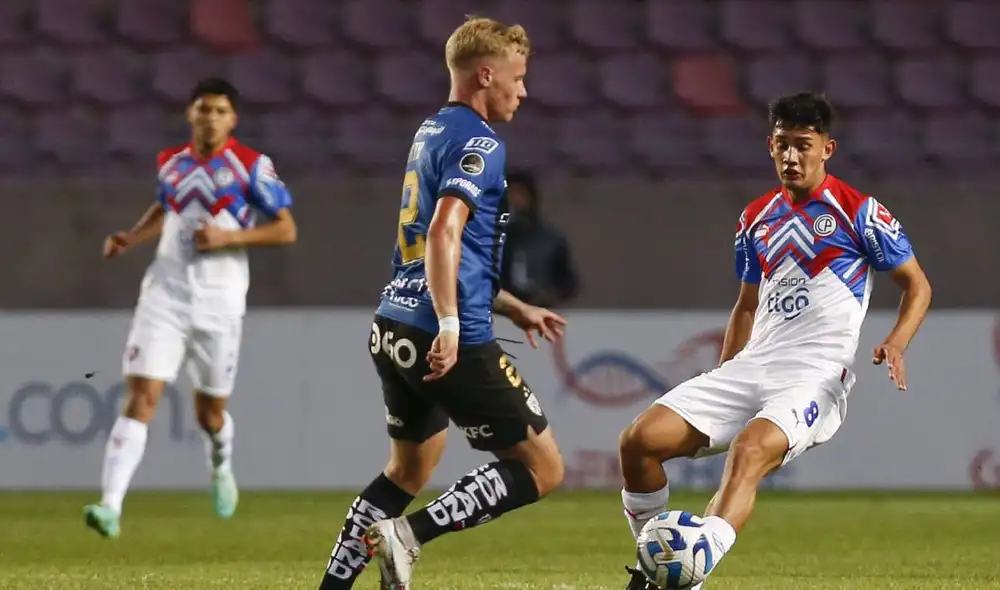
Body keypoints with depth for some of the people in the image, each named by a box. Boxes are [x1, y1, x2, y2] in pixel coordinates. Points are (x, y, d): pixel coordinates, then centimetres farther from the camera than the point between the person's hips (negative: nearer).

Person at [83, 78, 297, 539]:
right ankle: (111, 505, -21)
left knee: (210, 412, 10)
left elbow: (286, 229, -5)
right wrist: (131, 238, 10)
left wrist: (228, 237, -17)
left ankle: (221, 470, 46)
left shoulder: (252, 167, -5)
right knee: (141, 397, -14)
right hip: (165, 294, 2)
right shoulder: (170, 163, 8)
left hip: (220, 301, -2)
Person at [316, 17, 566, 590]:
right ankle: (411, 533, -12)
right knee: (544, 467, -1)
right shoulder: (478, 143, -10)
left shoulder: (430, 133, 19)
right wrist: (451, 326, -30)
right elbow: (445, 234, -25)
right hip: (454, 341, -9)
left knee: (410, 468, 26)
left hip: (397, 327, 9)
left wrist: (516, 309, 32)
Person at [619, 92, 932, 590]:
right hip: (751, 365, 6)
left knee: (750, 450, -37)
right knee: (639, 440, -10)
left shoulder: (858, 212, 0)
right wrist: (721, 386, 21)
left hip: (815, 375, -6)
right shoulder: (756, 219, 16)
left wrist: (895, 345, -14)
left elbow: (917, 286, 5)